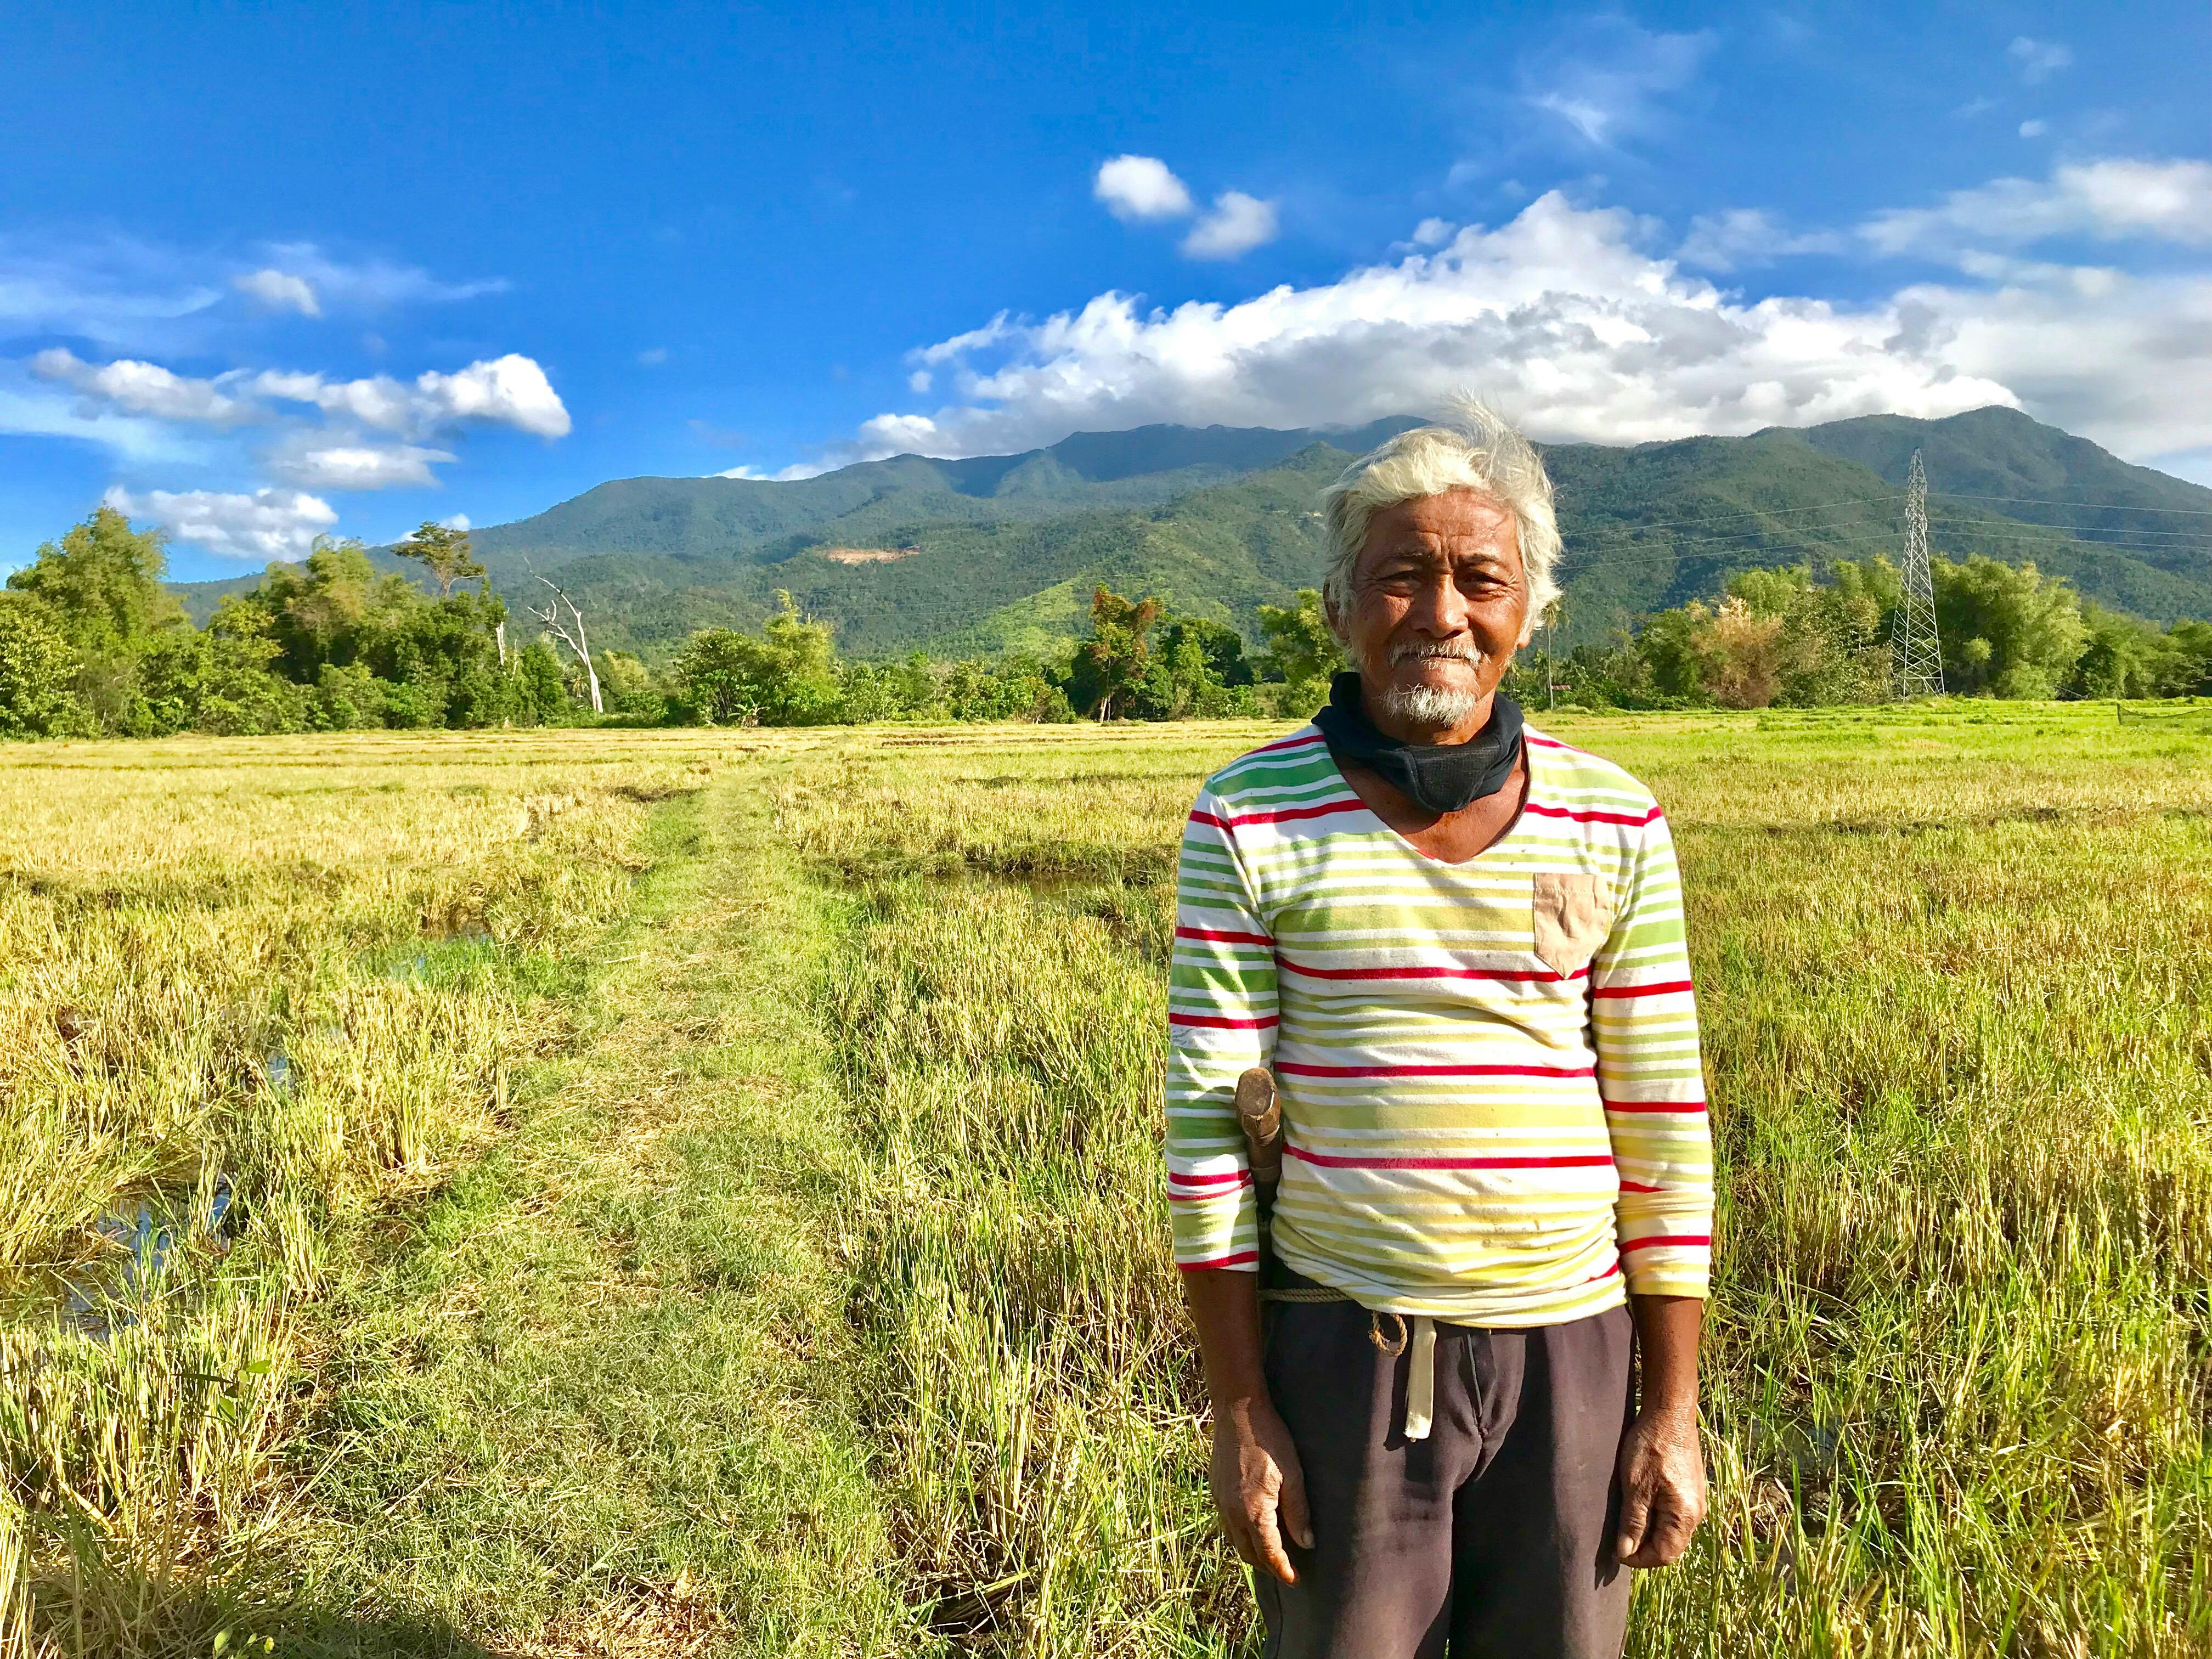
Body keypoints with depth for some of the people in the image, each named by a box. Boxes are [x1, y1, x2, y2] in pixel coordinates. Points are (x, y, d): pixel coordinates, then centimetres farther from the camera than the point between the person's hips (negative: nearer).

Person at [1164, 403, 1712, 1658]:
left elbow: (1666, 1129, 2)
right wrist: (1239, 1414, -5)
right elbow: (1208, 1127, -6)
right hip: (1341, 1351, -2)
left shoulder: (1617, 825, -1)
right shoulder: (1251, 820, -7)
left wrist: (1674, 1409, 3)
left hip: (1571, 1351, 2)